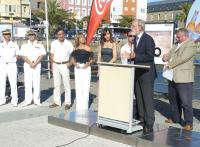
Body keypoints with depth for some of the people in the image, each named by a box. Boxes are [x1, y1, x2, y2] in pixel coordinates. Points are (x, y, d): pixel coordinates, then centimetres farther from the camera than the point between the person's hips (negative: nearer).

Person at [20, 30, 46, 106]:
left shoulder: (40, 45, 8)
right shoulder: (24, 45, 10)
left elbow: (41, 55, -1)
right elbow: (23, 56, 0)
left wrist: (35, 63, -12)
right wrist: (30, 63, -13)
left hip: (37, 65, 0)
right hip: (27, 65, 0)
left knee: (37, 83, -1)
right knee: (28, 83, -2)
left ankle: (37, 100, 4)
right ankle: (28, 100, 1)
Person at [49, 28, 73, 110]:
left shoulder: (68, 44, -1)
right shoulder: (54, 43, 6)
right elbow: (52, 55, 10)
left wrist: (70, 63, -9)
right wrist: (52, 66, 5)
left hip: (64, 65, -3)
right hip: (56, 65, 3)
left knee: (66, 84, -1)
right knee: (56, 85, 9)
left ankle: (67, 103, 5)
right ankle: (57, 102, 18)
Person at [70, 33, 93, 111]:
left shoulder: (88, 48, 2)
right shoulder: (76, 49, 9)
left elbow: (91, 59, 4)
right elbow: (72, 59, 12)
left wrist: (88, 63, -14)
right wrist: (75, 64, -7)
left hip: (86, 68, -2)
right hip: (78, 68, 3)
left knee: (86, 87, -4)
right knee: (78, 87, 5)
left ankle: (84, 106, 3)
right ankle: (79, 106, 14)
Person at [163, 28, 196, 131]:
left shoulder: (191, 45, -9)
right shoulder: (176, 46, 19)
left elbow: (182, 58, -19)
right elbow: (169, 55, 19)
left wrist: (169, 64, -11)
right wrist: (166, 57, -5)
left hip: (184, 78, -9)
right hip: (173, 77, 9)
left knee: (186, 101, -5)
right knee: (173, 99, 17)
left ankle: (188, 123, 3)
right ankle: (175, 118, 31)